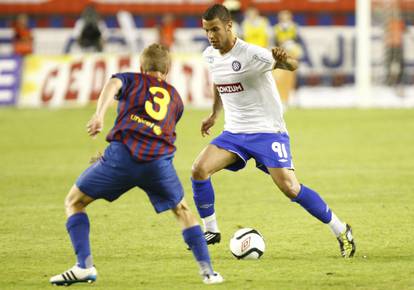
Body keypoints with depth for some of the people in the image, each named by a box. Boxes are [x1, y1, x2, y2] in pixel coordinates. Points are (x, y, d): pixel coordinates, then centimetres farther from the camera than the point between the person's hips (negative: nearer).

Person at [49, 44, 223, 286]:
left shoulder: (131, 80, 22)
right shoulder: (175, 98, 31)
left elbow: (113, 84, -3)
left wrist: (99, 114, -22)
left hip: (123, 155, -3)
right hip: (159, 159, 3)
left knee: (74, 202, 15)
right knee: (183, 211, 28)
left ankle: (85, 266, -1)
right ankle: (207, 270, 17)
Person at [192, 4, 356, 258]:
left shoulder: (250, 54, -18)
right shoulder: (210, 56, 3)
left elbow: (293, 66, -27)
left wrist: (285, 61, -50)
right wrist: (214, 115, 27)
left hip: (267, 131, -6)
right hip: (234, 132, 6)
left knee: (289, 187, -15)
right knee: (199, 169, -14)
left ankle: (341, 230, 2)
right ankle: (211, 231, 3)